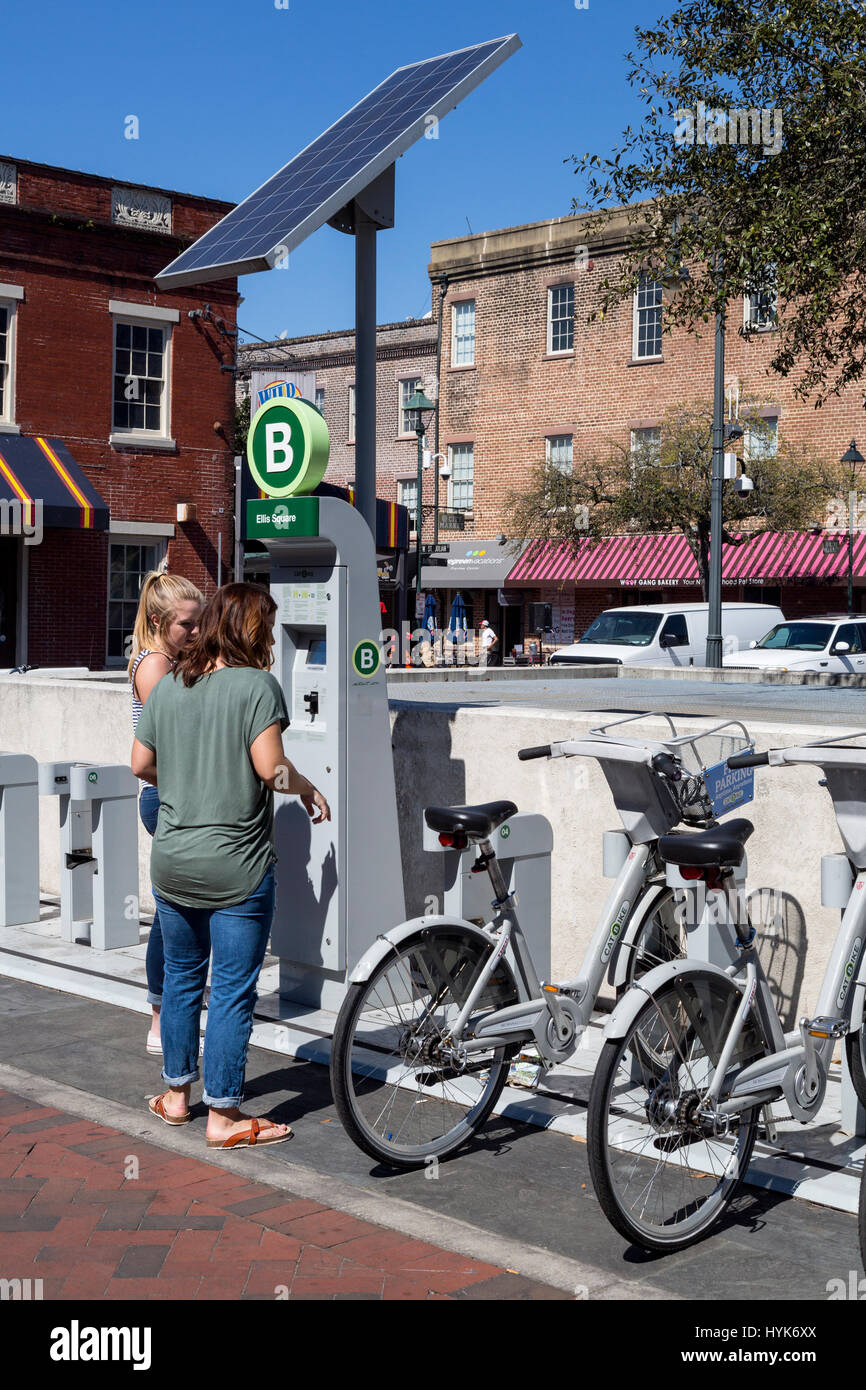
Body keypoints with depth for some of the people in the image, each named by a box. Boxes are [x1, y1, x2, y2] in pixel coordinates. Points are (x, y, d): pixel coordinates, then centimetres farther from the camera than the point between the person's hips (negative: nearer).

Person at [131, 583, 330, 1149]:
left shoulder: (168, 686, 7)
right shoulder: (256, 684, -11)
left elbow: (142, 764, 10)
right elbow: (270, 767, -19)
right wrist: (309, 789, -1)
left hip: (172, 862, 6)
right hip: (236, 866, -6)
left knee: (182, 976, 19)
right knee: (233, 989, 2)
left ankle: (176, 1093, 30)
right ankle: (224, 1115, 8)